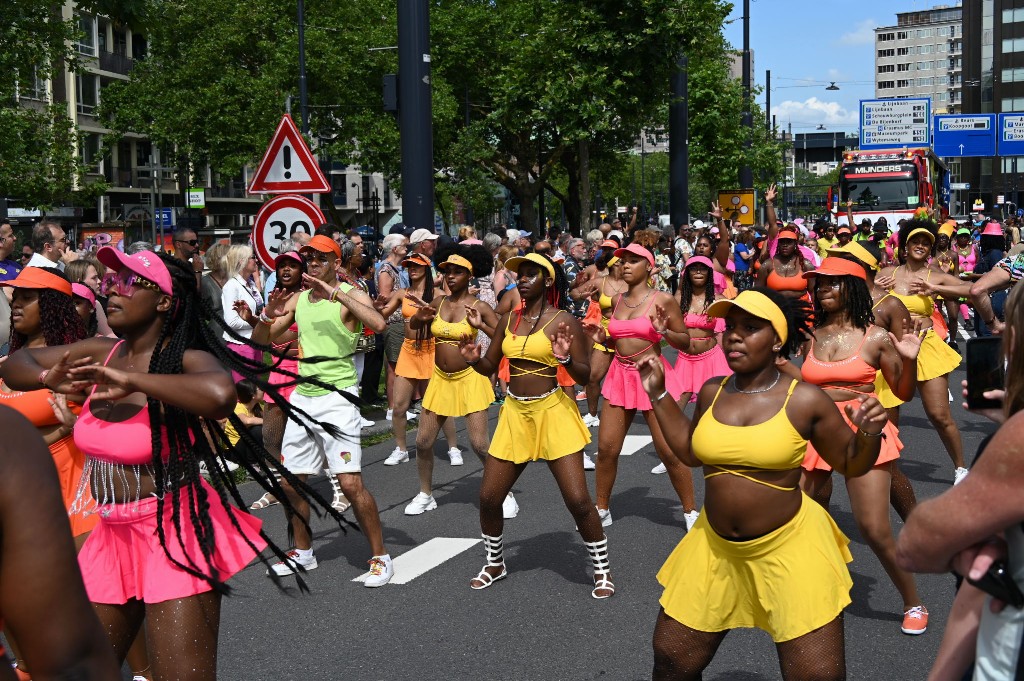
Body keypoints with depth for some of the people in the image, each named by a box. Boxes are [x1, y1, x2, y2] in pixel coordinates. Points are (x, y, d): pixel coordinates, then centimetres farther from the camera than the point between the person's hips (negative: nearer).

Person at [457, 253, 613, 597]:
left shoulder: (563, 321, -8)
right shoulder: (509, 320, 7)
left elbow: (586, 375, -10)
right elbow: (490, 366, 13)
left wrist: (566, 360, -29)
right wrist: (473, 359, -8)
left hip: (553, 413, -5)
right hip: (515, 414, 5)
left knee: (578, 500, -7)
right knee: (488, 497, 7)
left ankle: (602, 569, 13)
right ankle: (495, 563, 31)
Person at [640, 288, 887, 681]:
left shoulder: (804, 400, -14)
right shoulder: (712, 393, -1)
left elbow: (851, 465, -3)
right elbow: (691, 452, 14)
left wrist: (868, 433, -23)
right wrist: (658, 394, 9)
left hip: (788, 547, -4)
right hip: (716, 546, 5)